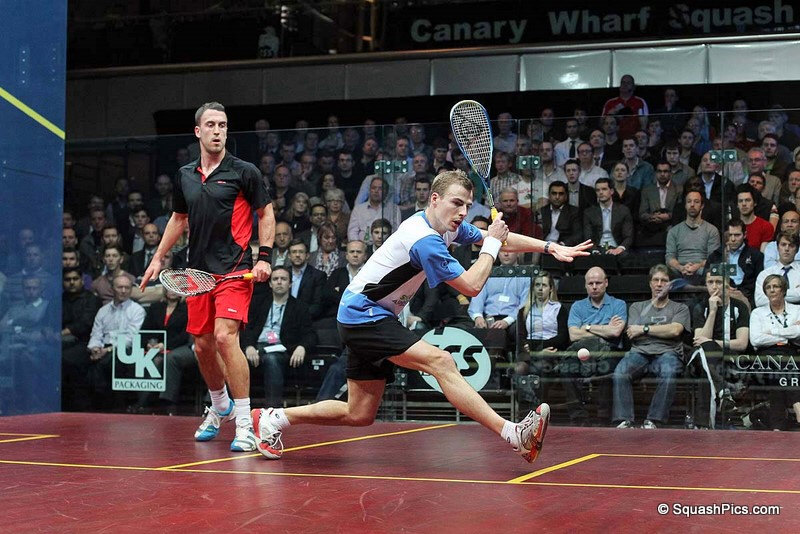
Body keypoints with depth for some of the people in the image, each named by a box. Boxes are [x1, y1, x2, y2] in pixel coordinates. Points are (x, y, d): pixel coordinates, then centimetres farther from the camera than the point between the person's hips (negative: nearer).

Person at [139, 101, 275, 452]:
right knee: (202, 346, 10)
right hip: (198, 272, 6)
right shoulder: (185, 176, 11)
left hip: (234, 270, -6)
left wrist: (265, 257, -9)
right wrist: (159, 257, 21)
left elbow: (266, 213, 1)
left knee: (225, 337, -21)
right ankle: (220, 407, 36)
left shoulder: (244, 172, -4)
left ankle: (245, 423, -16)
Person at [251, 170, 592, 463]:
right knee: (441, 361, -25)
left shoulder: (447, 226, 6)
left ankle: (274, 418, 21)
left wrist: (550, 247, 7)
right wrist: (492, 244, -11)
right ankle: (513, 434, -33)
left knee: (360, 415, 10)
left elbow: (502, 238, 15)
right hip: (363, 314, -10)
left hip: (373, 317, 10)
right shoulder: (424, 240, -23)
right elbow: (472, 286, -21)